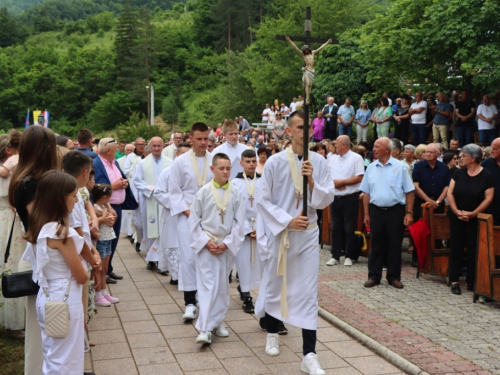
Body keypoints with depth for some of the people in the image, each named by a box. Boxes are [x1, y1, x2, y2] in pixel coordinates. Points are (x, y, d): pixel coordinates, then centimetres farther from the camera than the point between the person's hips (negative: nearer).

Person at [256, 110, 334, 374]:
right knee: (275, 285, 13)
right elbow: (263, 201, -6)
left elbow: (327, 199, 0)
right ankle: (272, 334, 39)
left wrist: (312, 181, -17)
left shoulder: (319, 162, -1)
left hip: (308, 234, 1)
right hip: (280, 233, -1)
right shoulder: (275, 162, -7)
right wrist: (288, 220, -15)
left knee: (308, 291, -2)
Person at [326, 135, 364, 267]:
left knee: (349, 229, 1)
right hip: (336, 198, 6)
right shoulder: (334, 160, 13)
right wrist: (334, 183, -11)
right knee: (336, 228, 8)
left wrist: (341, 182, -12)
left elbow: (359, 178, -14)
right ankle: (335, 256, 14)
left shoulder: (356, 158, -6)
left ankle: (349, 256, 10)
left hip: (350, 198, -6)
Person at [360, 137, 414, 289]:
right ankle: (374, 276, 14)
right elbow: (366, 192, 9)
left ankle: (394, 276, 16)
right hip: (376, 210, 2)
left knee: (394, 244, 5)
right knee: (376, 244, 7)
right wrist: (366, 214, 6)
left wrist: (409, 213, -7)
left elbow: (409, 192, -3)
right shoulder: (371, 168, 6)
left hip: (395, 211, -2)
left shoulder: (400, 167, -4)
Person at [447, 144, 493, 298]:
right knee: (456, 247, 3)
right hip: (456, 217, 3)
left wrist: (472, 213, -15)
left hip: (475, 219, -3)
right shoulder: (458, 173, 3)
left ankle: (471, 281, 11)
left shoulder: (486, 176, -6)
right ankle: (454, 280, 8)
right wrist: (457, 211, -12)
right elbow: (450, 193, 0)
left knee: (473, 249, 2)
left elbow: (488, 198, -9)